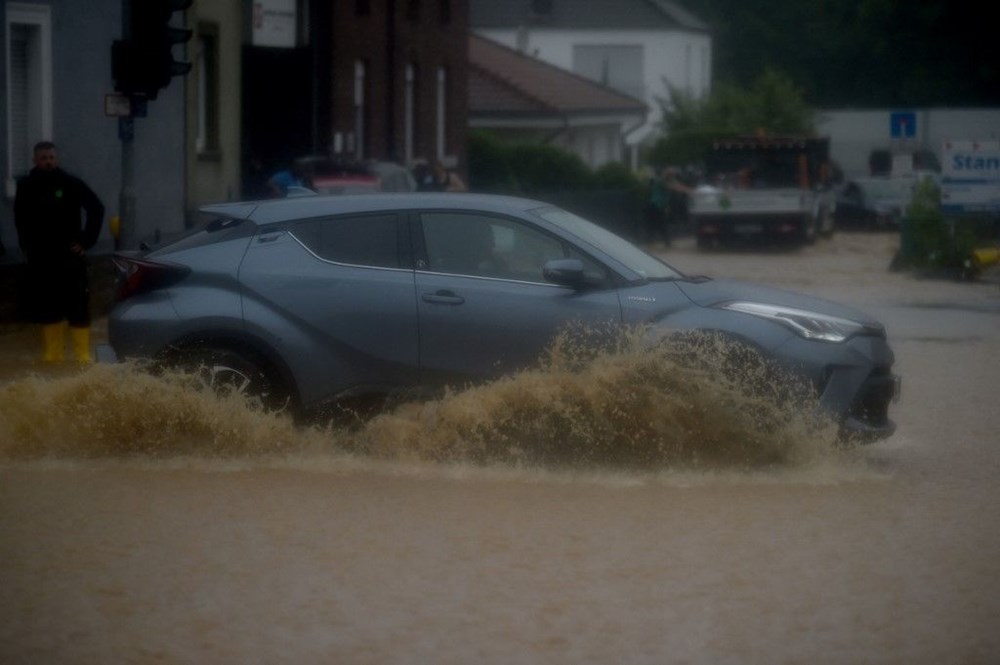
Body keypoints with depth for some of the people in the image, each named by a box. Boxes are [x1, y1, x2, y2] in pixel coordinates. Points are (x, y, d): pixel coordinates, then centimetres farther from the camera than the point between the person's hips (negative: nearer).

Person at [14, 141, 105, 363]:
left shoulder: (72, 184, -2)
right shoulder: (27, 187, 5)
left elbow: (96, 209, 3)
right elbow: (20, 219, 19)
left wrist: (86, 241, -2)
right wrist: (25, 245, 9)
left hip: (69, 259, -3)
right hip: (39, 261, 3)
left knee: (78, 311, -6)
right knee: (47, 311, 5)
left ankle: (83, 356, -5)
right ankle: (52, 356, 11)